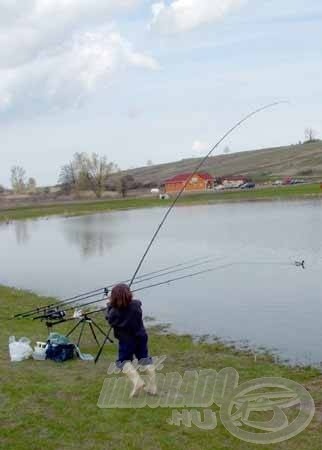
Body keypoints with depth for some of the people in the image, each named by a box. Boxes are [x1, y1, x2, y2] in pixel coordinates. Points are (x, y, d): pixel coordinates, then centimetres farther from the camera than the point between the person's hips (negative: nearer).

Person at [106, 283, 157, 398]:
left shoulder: (114, 312, -20)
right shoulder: (136, 305, -13)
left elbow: (109, 319, 3)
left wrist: (109, 305, 15)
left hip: (126, 340, -3)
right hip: (141, 337, 3)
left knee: (123, 361, 12)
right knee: (145, 359, 16)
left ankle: (137, 380, -13)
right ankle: (152, 386, 11)